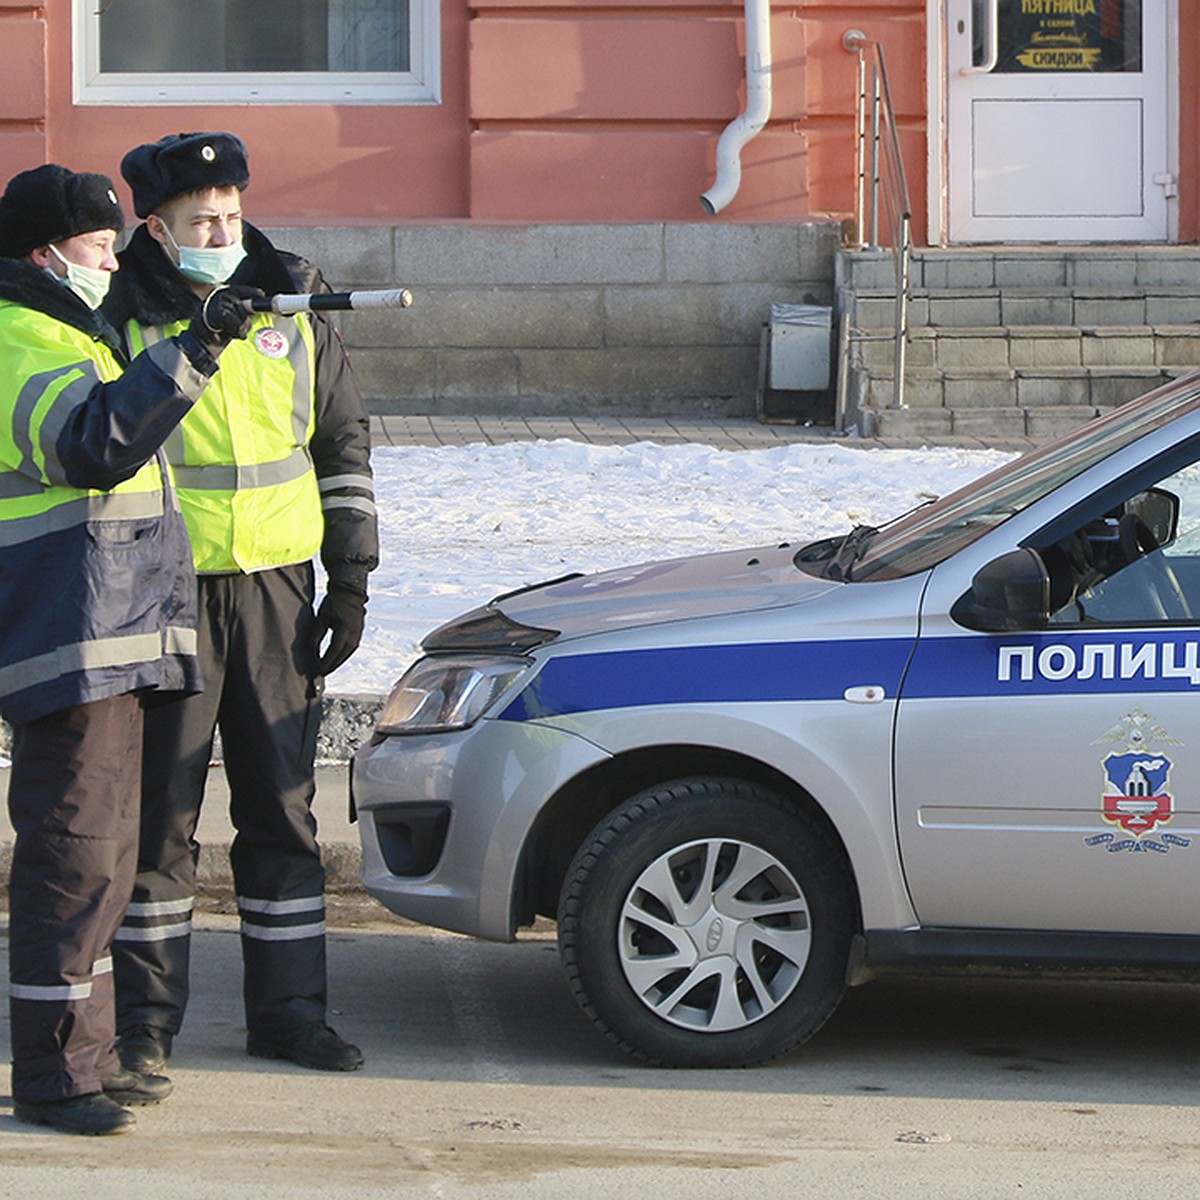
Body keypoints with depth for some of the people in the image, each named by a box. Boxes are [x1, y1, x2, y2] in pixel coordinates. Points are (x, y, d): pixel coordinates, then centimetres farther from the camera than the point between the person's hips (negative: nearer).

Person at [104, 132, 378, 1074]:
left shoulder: (293, 305, 6)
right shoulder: (121, 318, -4)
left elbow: (344, 445, 12)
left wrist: (352, 583, 7)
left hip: (276, 586, 3)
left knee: (282, 807, 8)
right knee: (159, 811, 1)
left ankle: (288, 1008, 16)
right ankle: (147, 1016, 11)